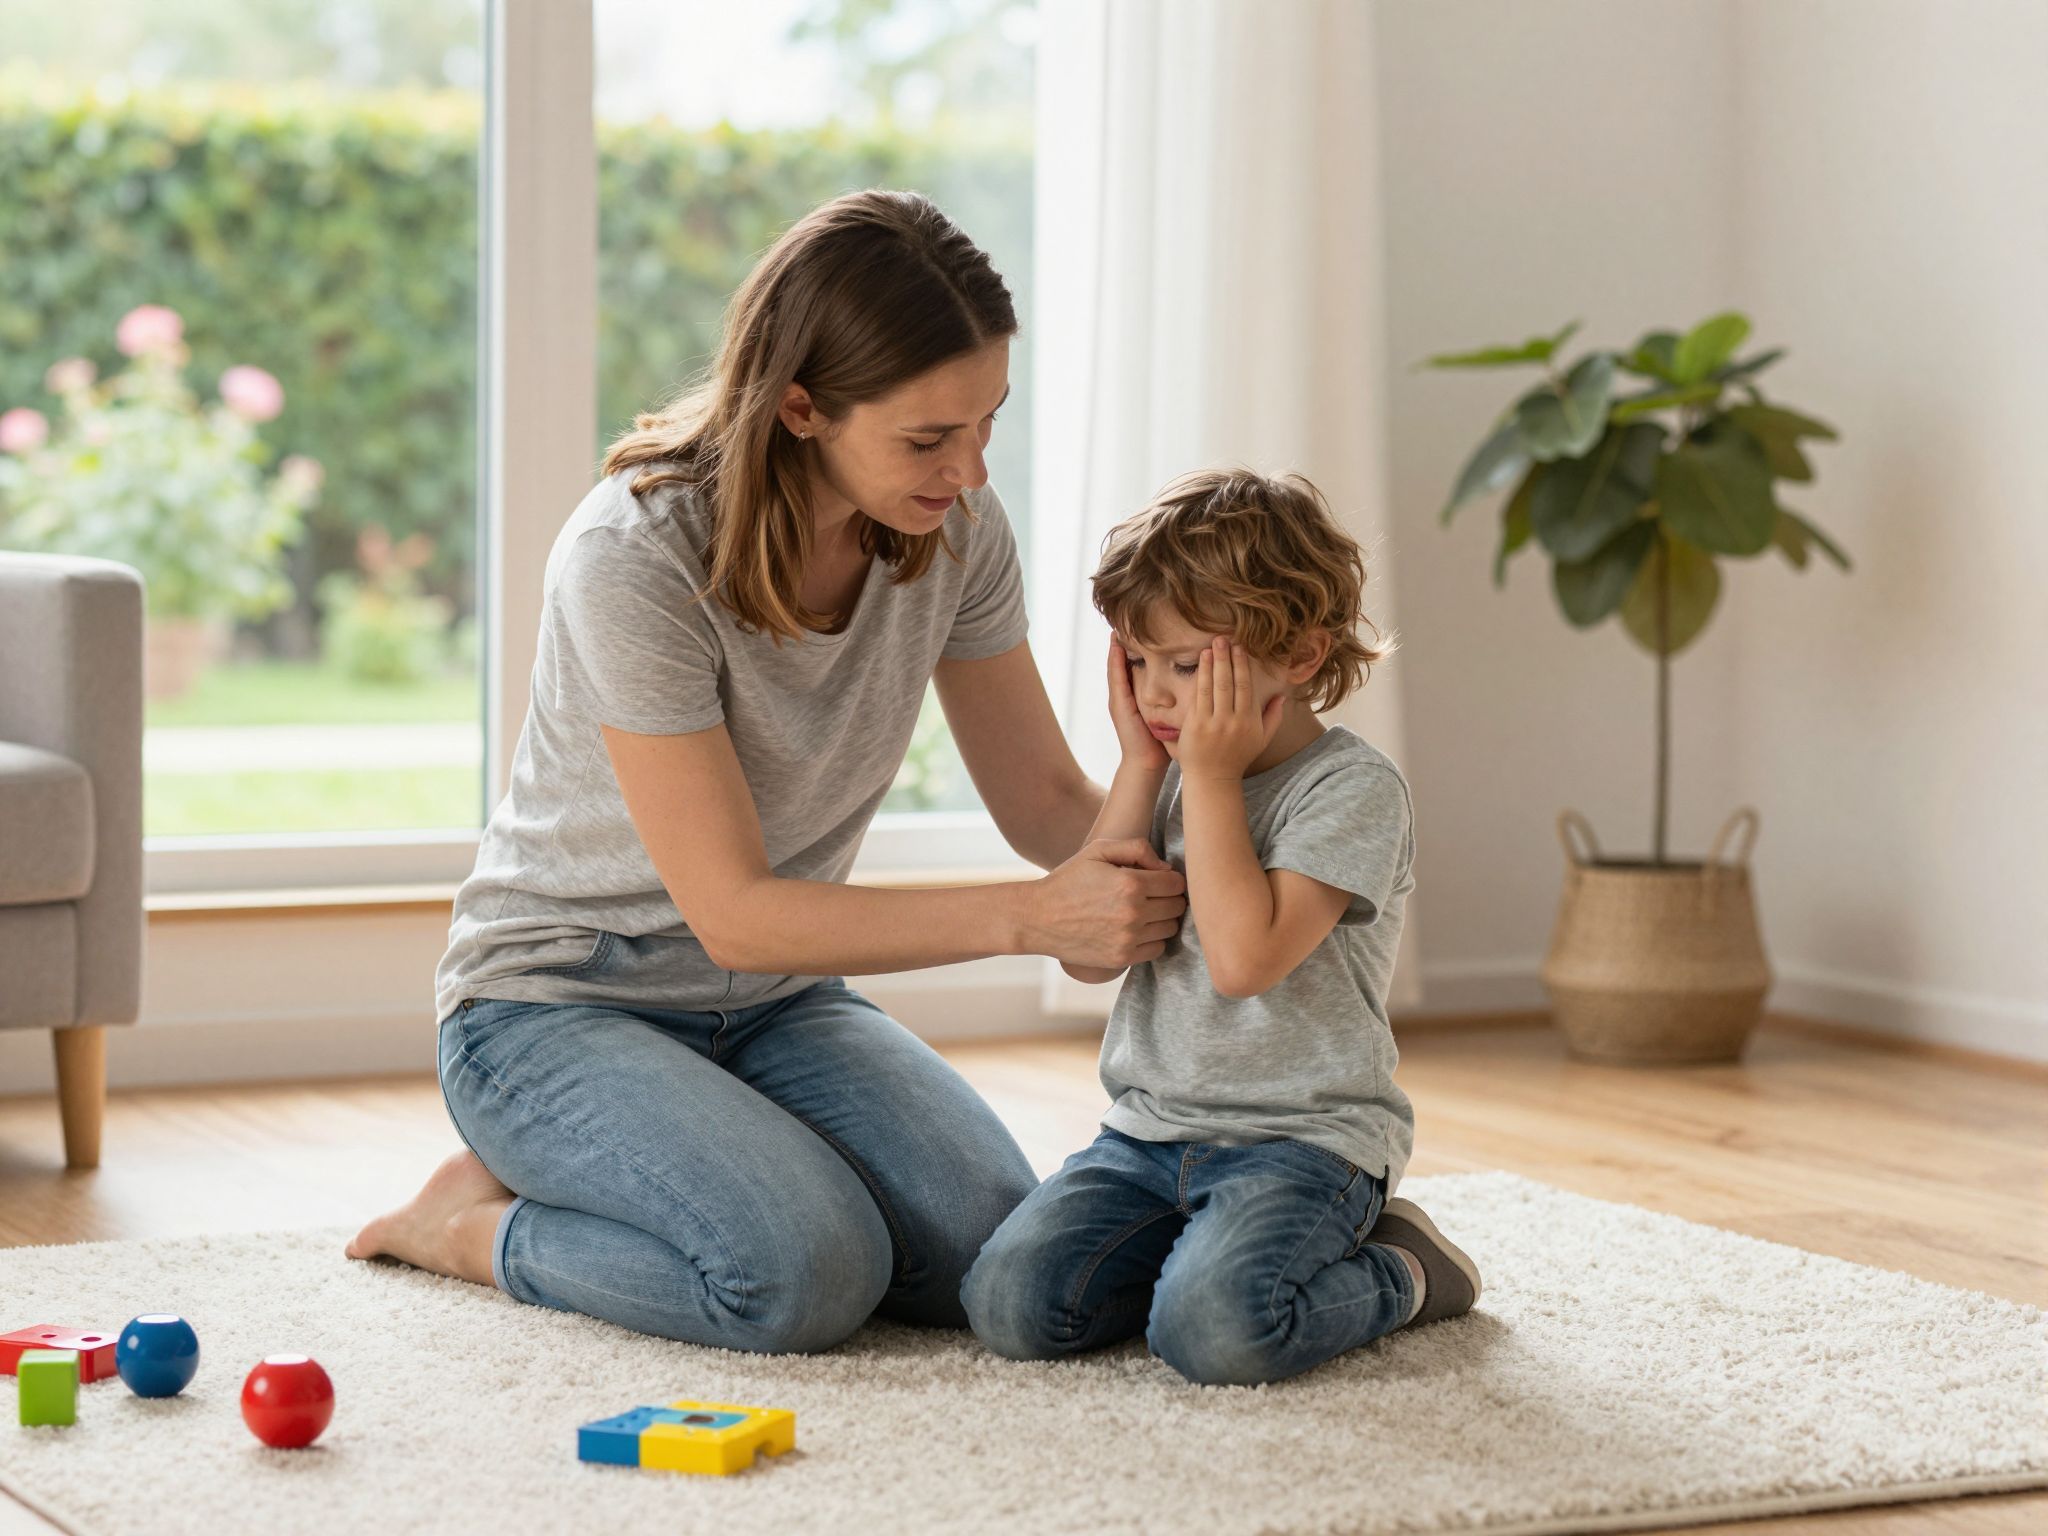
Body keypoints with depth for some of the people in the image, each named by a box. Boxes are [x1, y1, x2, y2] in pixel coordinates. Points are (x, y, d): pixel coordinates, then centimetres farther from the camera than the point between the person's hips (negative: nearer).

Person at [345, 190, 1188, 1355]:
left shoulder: (954, 527, -8)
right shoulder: (635, 559, -27)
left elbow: (1046, 799, -1)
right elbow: (736, 912, -27)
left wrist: (1146, 856, -24)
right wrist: (1028, 918, -35)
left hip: (776, 1000, 6)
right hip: (560, 1007, -6)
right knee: (810, 1276, -30)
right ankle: (476, 1221, -2)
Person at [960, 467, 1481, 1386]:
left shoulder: (1353, 787, -10)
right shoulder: (1169, 779, 12)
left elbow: (1244, 956, -23)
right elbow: (1088, 955, 0)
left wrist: (1212, 774, -16)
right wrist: (1141, 766, -2)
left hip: (1302, 1138, -6)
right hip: (1148, 1135, 6)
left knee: (1213, 1332, -31)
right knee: (1009, 1305, -16)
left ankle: (1390, 1275, 1)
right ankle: (1214, 1245, 9)